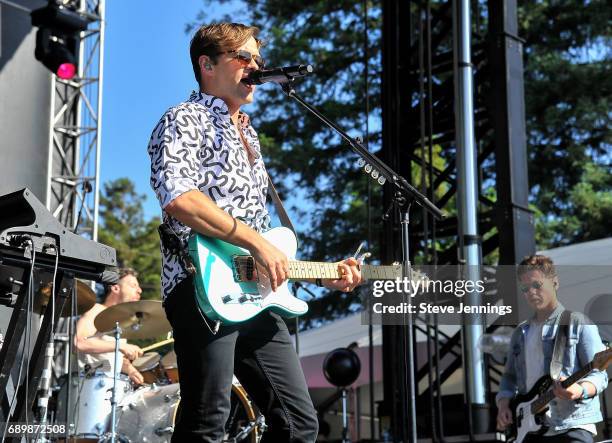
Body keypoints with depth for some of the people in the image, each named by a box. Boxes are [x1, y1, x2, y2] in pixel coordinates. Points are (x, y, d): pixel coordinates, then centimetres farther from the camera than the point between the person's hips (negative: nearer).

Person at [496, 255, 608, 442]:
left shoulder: (578, 323, 1)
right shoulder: (521, 333, 19)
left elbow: (598, 374, -6)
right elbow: (510, 376, 25)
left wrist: (580, 390, -26)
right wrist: (504, 403, 5)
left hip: (572, 426, -6)